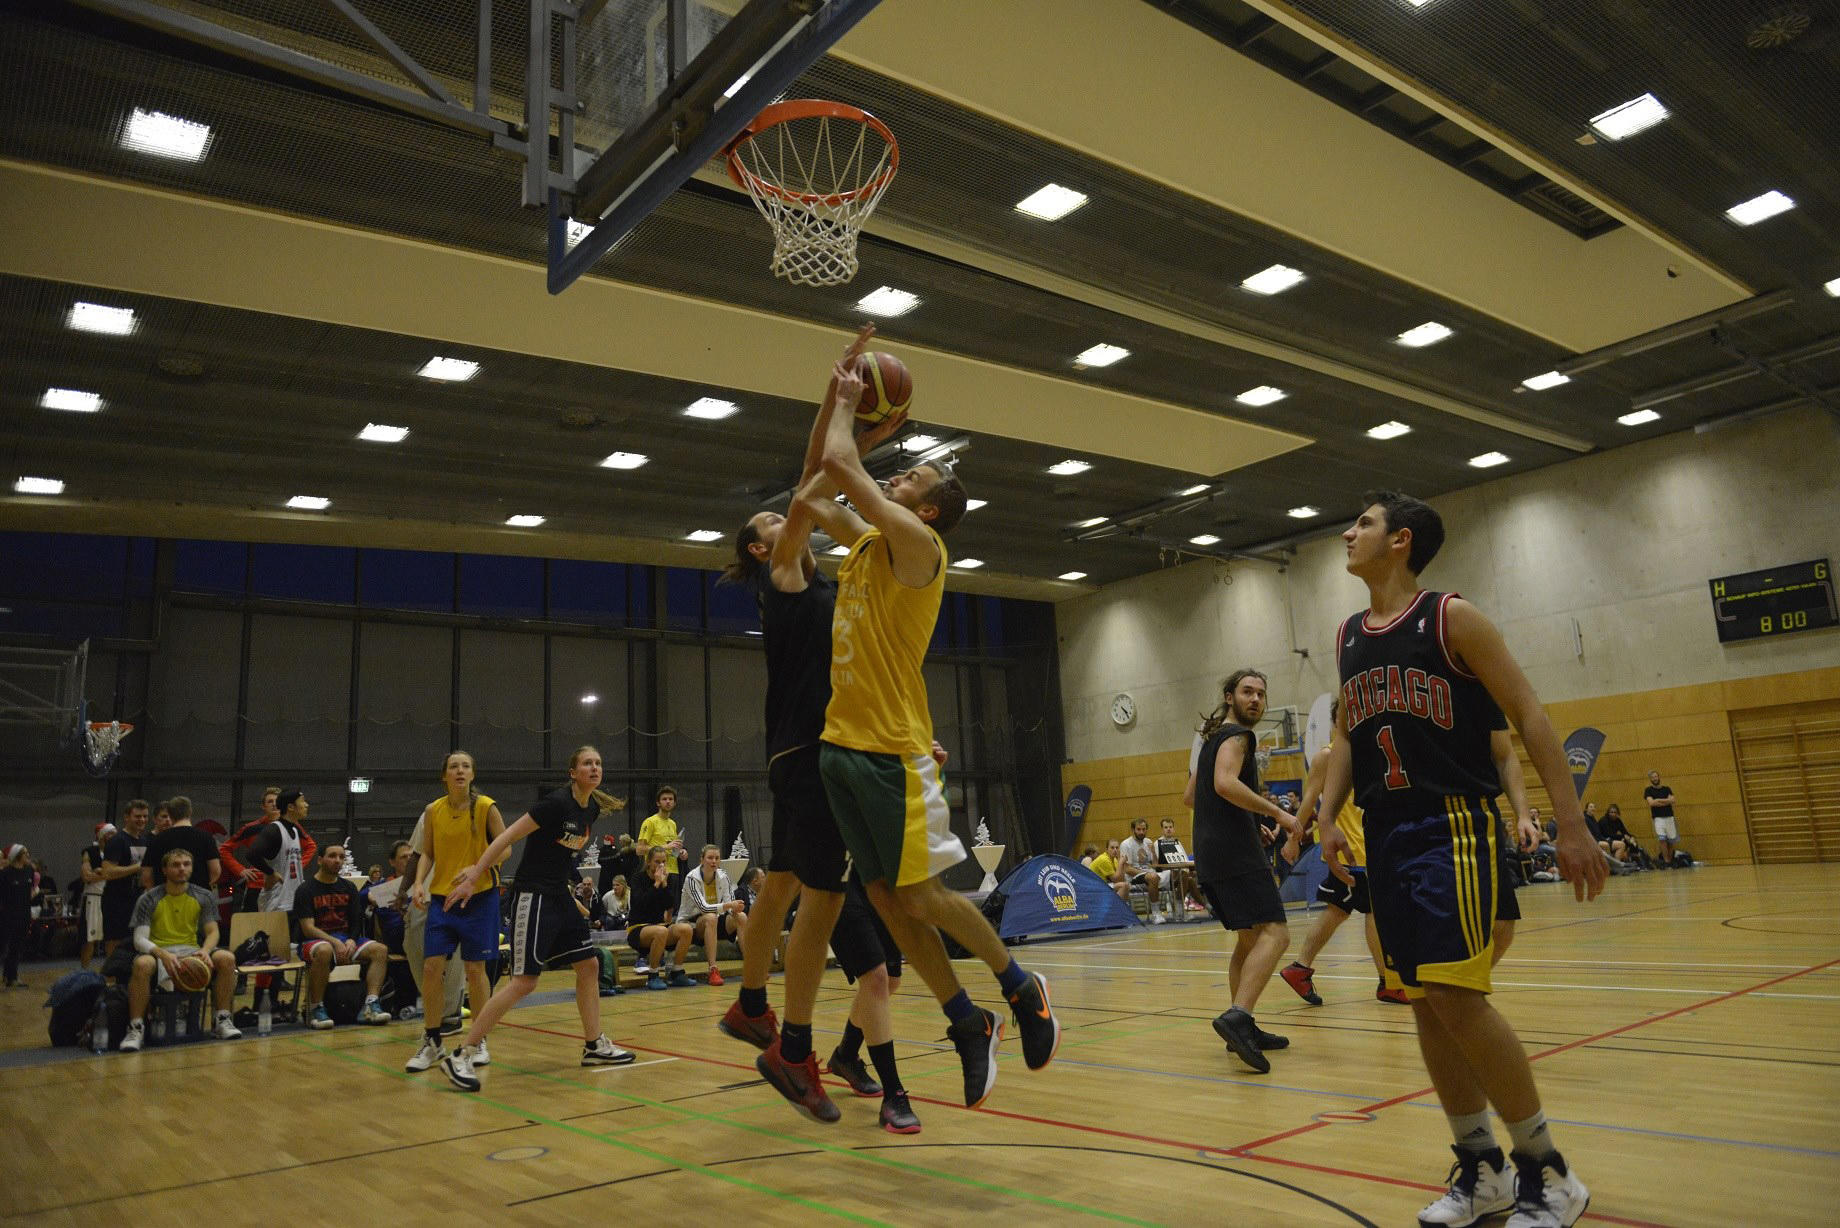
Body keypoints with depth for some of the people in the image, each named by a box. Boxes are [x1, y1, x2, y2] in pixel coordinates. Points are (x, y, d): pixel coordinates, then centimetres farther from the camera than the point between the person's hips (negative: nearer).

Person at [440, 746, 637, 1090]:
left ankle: (595, 1046, 23)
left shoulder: (592, 810, 6)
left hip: (558, 897, 9)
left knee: (589, 965, 11)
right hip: (532, 896, -8)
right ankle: (460, 1057, -3)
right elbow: (508, 837, -17)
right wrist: (473, 877, -19)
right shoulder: (556, 803, -18)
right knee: (524, 980, -11)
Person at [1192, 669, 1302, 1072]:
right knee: (1275, 932, -16)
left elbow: (1193, 795, 30)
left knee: (1249, 937, 17)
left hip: (1209, 856, 10)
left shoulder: (1213, 736, 22)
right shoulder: (1237, 735, -6)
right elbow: (1226, 783, -25)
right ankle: (1237, 1016, -31)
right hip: (1236, 852, -10)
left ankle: (1243, 1030, 20)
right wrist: (1278, 813, -19)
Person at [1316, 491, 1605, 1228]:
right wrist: (1327, 818, 8)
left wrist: (1572, 825, -12)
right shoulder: (1348, 637, 12)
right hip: (1386, 835, 7)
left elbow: (1527, 715, -8)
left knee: (1456, 997, -13)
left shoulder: (1450, 617, -6)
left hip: (1454, 825, -6)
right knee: (1424, 1003, 9)